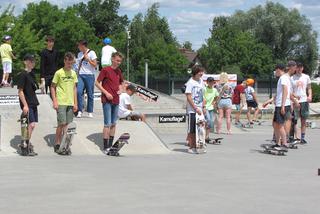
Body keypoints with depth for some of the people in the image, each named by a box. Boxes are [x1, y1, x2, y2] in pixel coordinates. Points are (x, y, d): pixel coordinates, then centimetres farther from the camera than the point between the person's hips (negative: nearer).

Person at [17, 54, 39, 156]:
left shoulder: (32, 74, 15)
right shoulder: (23, 75, -10)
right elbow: (20, 91, -14)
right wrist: (25, 105, -19)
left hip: (33, 103, 8)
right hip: (27, 104, -8)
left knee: (32, 125, 8)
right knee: (31, 124, -12)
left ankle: (27, 144, 17)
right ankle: (25, 147, -6)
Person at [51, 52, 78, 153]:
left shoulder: (73, 73, 10)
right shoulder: (59, 73, -6)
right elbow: (52, 87, -2)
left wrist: (75, 103, 11)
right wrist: (54, 101, -9)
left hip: (70, 103, 5)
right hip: (61, 103, -5)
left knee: (67, 124, 6)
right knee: (61, 123, -7)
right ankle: (57, 144, 4)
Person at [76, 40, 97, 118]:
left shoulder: (91, 53, 0)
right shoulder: (80, 54, 17)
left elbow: (95, 65, -3)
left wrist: (88, 59, -10)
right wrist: (78, 73, 14)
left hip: (89, 75, -4)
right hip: (81, 75, 4)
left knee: (90, 94, 0)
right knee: (79, 92, -12)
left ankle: (90, 112, 9)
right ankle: (80, 111, -7)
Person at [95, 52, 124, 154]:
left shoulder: (119, 71, 11)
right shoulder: (105, 70, -8)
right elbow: (97, 83, -9)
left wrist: (120, 89, 6)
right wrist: (106, 93, -15)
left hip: (116, 100, 7)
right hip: (107, 100, -7)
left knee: (113, 124, 11)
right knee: (107, 124, -7)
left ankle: (111, 145, 19)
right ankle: (105, 147, -3)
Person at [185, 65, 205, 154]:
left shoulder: (201, 81, 11)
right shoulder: (190, 82, -10)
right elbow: (188, 97, -13)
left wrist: (203, 107, 10)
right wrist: (196, 108, -16)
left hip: (199, 110, 7)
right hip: (192, 110, -7)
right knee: (191, 130, 0)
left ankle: (195, 146, 16)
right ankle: (191, 147, 7)